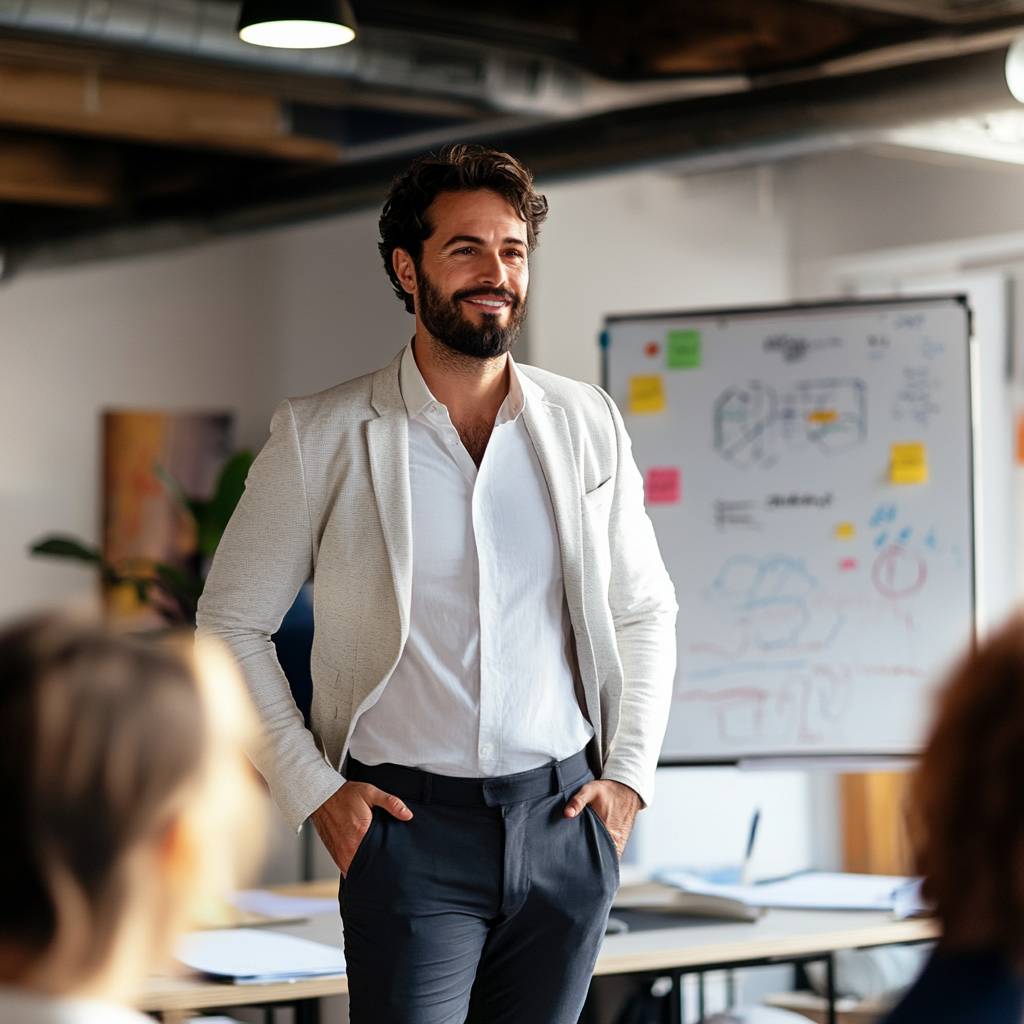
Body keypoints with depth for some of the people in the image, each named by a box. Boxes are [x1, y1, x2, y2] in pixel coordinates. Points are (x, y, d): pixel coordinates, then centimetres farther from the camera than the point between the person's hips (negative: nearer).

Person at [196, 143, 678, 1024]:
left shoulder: (587, 424, 6)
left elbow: (646, 612, 15)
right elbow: (232, 623, 3)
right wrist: (311, 787, -4)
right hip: (410, 821, -3)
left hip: (565, 818, 3)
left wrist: (629, 775, 4)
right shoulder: (321, 436, -2)